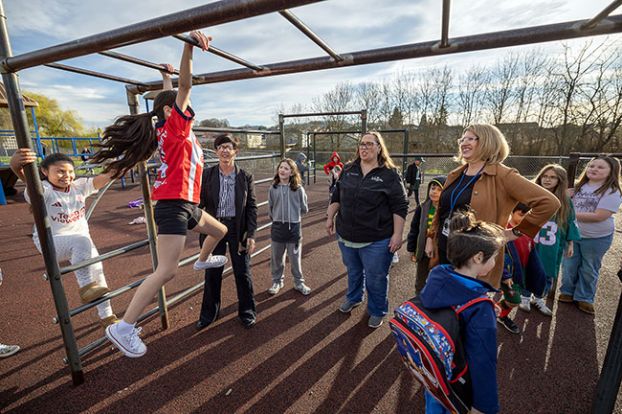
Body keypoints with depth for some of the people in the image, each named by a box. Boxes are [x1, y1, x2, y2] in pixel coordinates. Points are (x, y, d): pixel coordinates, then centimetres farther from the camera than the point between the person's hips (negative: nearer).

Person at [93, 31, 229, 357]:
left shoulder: (169, 130, 16)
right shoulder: (175, 126, -6)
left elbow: (174, 95, 35)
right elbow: (185, 85, -19)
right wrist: (189, 45, -26)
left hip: (184, 204, 10)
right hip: (173, 205, -10)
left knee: (220, 230, 26)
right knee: (166, 271, -12)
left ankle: (203, 260, 54)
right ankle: (124, 328, -2)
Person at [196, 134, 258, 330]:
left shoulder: (245, 176, -4)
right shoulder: (207, 174, -2)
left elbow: (252, 207, -3)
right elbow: (200, 201, 2)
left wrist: (251, 235, -8)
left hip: (238, 229, -1)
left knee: (243, 272, 9)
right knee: (212, 273, 14)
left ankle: (247, 311, 31)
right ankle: (209, 312, 36)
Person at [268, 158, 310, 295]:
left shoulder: (298, 189, -9)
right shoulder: (273, 188, -4)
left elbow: (304, 209, 1)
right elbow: (270, 208, 8)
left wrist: (293, 216, 8)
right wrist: (277, 218, 8)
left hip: (294, 227, -2)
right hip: (277, 227, 2)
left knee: (295, 258, 10)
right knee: (276, 257, 15)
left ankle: (299, 283, 28)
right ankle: (277, 281, 34)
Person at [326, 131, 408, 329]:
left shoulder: (390, 174, -9)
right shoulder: (348, 170, 4)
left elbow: (400, 207, -10)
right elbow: (336, 196, 12)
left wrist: (397, 234, -13)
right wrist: (330, 217, 10)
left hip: (376, 240, -4)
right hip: (346, 236, 5)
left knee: (376, 278, 11)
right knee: (353, 272, 24)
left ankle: (377, 311, 34)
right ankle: (353, 298, 50)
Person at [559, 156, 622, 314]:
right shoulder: (579, 186, 0)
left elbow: (599, 216, -24)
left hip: (597, 239, -4)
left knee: (589, 269, 13)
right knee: (569, 265, 13)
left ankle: (584, 298, 29)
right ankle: (568, 292, 31)